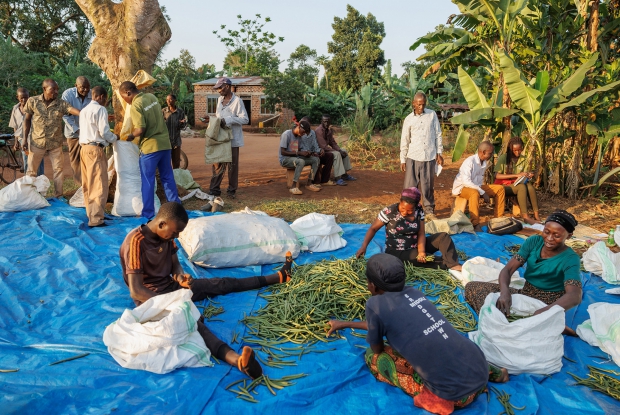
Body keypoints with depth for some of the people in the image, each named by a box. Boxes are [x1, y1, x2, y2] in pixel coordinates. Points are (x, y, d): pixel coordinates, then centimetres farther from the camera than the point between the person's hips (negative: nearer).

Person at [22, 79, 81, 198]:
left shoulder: (61, 104, -8)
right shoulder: (33, 101, -5)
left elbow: (74, 110, -24)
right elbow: (27, 120, 3)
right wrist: (25, 139, 0)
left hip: (55, 143, 0)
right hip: (37, 142, 0)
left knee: (58, 170, 6)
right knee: (31, 170, 9)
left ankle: (59, 195, 18)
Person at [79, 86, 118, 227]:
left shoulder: (84, 110, 18)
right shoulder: (100, 109, -7)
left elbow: (88, 130, 17)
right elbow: (104, 131, -13)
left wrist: (108, 139, 18)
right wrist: (114, 138, 5)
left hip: (84, 148, 9)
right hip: (95, 149, -9)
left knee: (87, 184, 15)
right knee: (99, 185, -8)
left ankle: (91, 212, 25)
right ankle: (95, 219, -10)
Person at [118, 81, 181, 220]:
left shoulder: (136, 105, -13)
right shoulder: (152, 96, 9)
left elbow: (140, 129, -21)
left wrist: (131, 135, -1)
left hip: (150, 146, -7)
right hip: (165, 143, 7)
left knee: (147, 181, 3)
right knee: (168, 177, 13)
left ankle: (148, 213, 8)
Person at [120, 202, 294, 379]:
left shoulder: (165, 235, 0)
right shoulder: (136, 242, -25)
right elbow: (136, 291, -27)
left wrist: (180, 276, -15)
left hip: (170, 286, 9)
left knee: (223, 284, 6)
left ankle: (279, 276, 13)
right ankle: (234, 357, -63)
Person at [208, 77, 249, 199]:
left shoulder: (237, 101, -9)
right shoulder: (220, 99, 13)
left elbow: (245, 119, -14)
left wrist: (228, 120, -21)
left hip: (232, 139, -6)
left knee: (232, 166, 4)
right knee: (217, 165, 6)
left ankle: (232, 190, 14)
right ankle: (214, 189, 12)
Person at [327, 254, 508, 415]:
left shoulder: (375, 304, -7)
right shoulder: (413, 293, 14)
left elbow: (377, 350, 10)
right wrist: (346, 324, 40)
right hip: (479, 369, 7)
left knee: (372, 356, 6)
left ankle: (435, 398, -1)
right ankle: (489, 372, 20)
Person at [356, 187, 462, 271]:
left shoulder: (419, 210, -7)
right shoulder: (389, 211, -19)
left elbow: (421, 234, -7)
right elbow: (373, 229, -11)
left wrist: (421, 251, -25)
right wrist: (364, 246, -24)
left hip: (415, 247, 5)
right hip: (397, 253, -5)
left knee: (444, 237, -8)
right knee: (427, 259, -28)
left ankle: (453, 265, -19)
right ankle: (448, 265, -3)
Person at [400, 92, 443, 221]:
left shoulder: (432, 115, 4)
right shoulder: (408, 119, 1)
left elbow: (438, 134, 8)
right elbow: (404, 140, 4)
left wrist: (439, 153, 4)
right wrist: (403, 160, 2)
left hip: (429, 157, 1)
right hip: (413, 157, -1)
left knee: (428, 186, 7)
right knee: (409, 186, 1)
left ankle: (429, 211, 18)